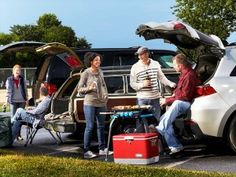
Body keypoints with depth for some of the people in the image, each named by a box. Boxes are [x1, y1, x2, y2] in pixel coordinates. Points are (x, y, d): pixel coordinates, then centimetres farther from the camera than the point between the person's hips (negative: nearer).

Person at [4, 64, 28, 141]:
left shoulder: (22, 80, 8)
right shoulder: (9, 80, 2)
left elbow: (25, 90, 11)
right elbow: (8, 90, 3)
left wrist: (26, 99, 5)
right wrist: (7, 100, -3)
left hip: (21, 101, 2)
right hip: (13, 101, -2)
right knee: (13, 117, -4)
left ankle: (18, 135, 7)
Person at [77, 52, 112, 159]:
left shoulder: (100, 72, 10)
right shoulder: (86, 73, -6)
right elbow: (80, 89, -5)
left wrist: (105, 96, 8)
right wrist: (89, 88, -21)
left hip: (101, 103, 6)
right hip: (90, 103, -6)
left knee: (101, 126, 11)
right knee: (90, 126, -6)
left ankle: (102, 149, 20)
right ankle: (86, 151, -1)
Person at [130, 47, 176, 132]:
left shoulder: (156, 64, 5)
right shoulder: (135, 67, -2)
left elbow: (161, 77, 15)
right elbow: (132, 84, 0)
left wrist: (170, 84, 0)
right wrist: (142, 84, -17)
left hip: (155, 97, 3)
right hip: (142, 99, -3)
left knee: (156, 121, 11)